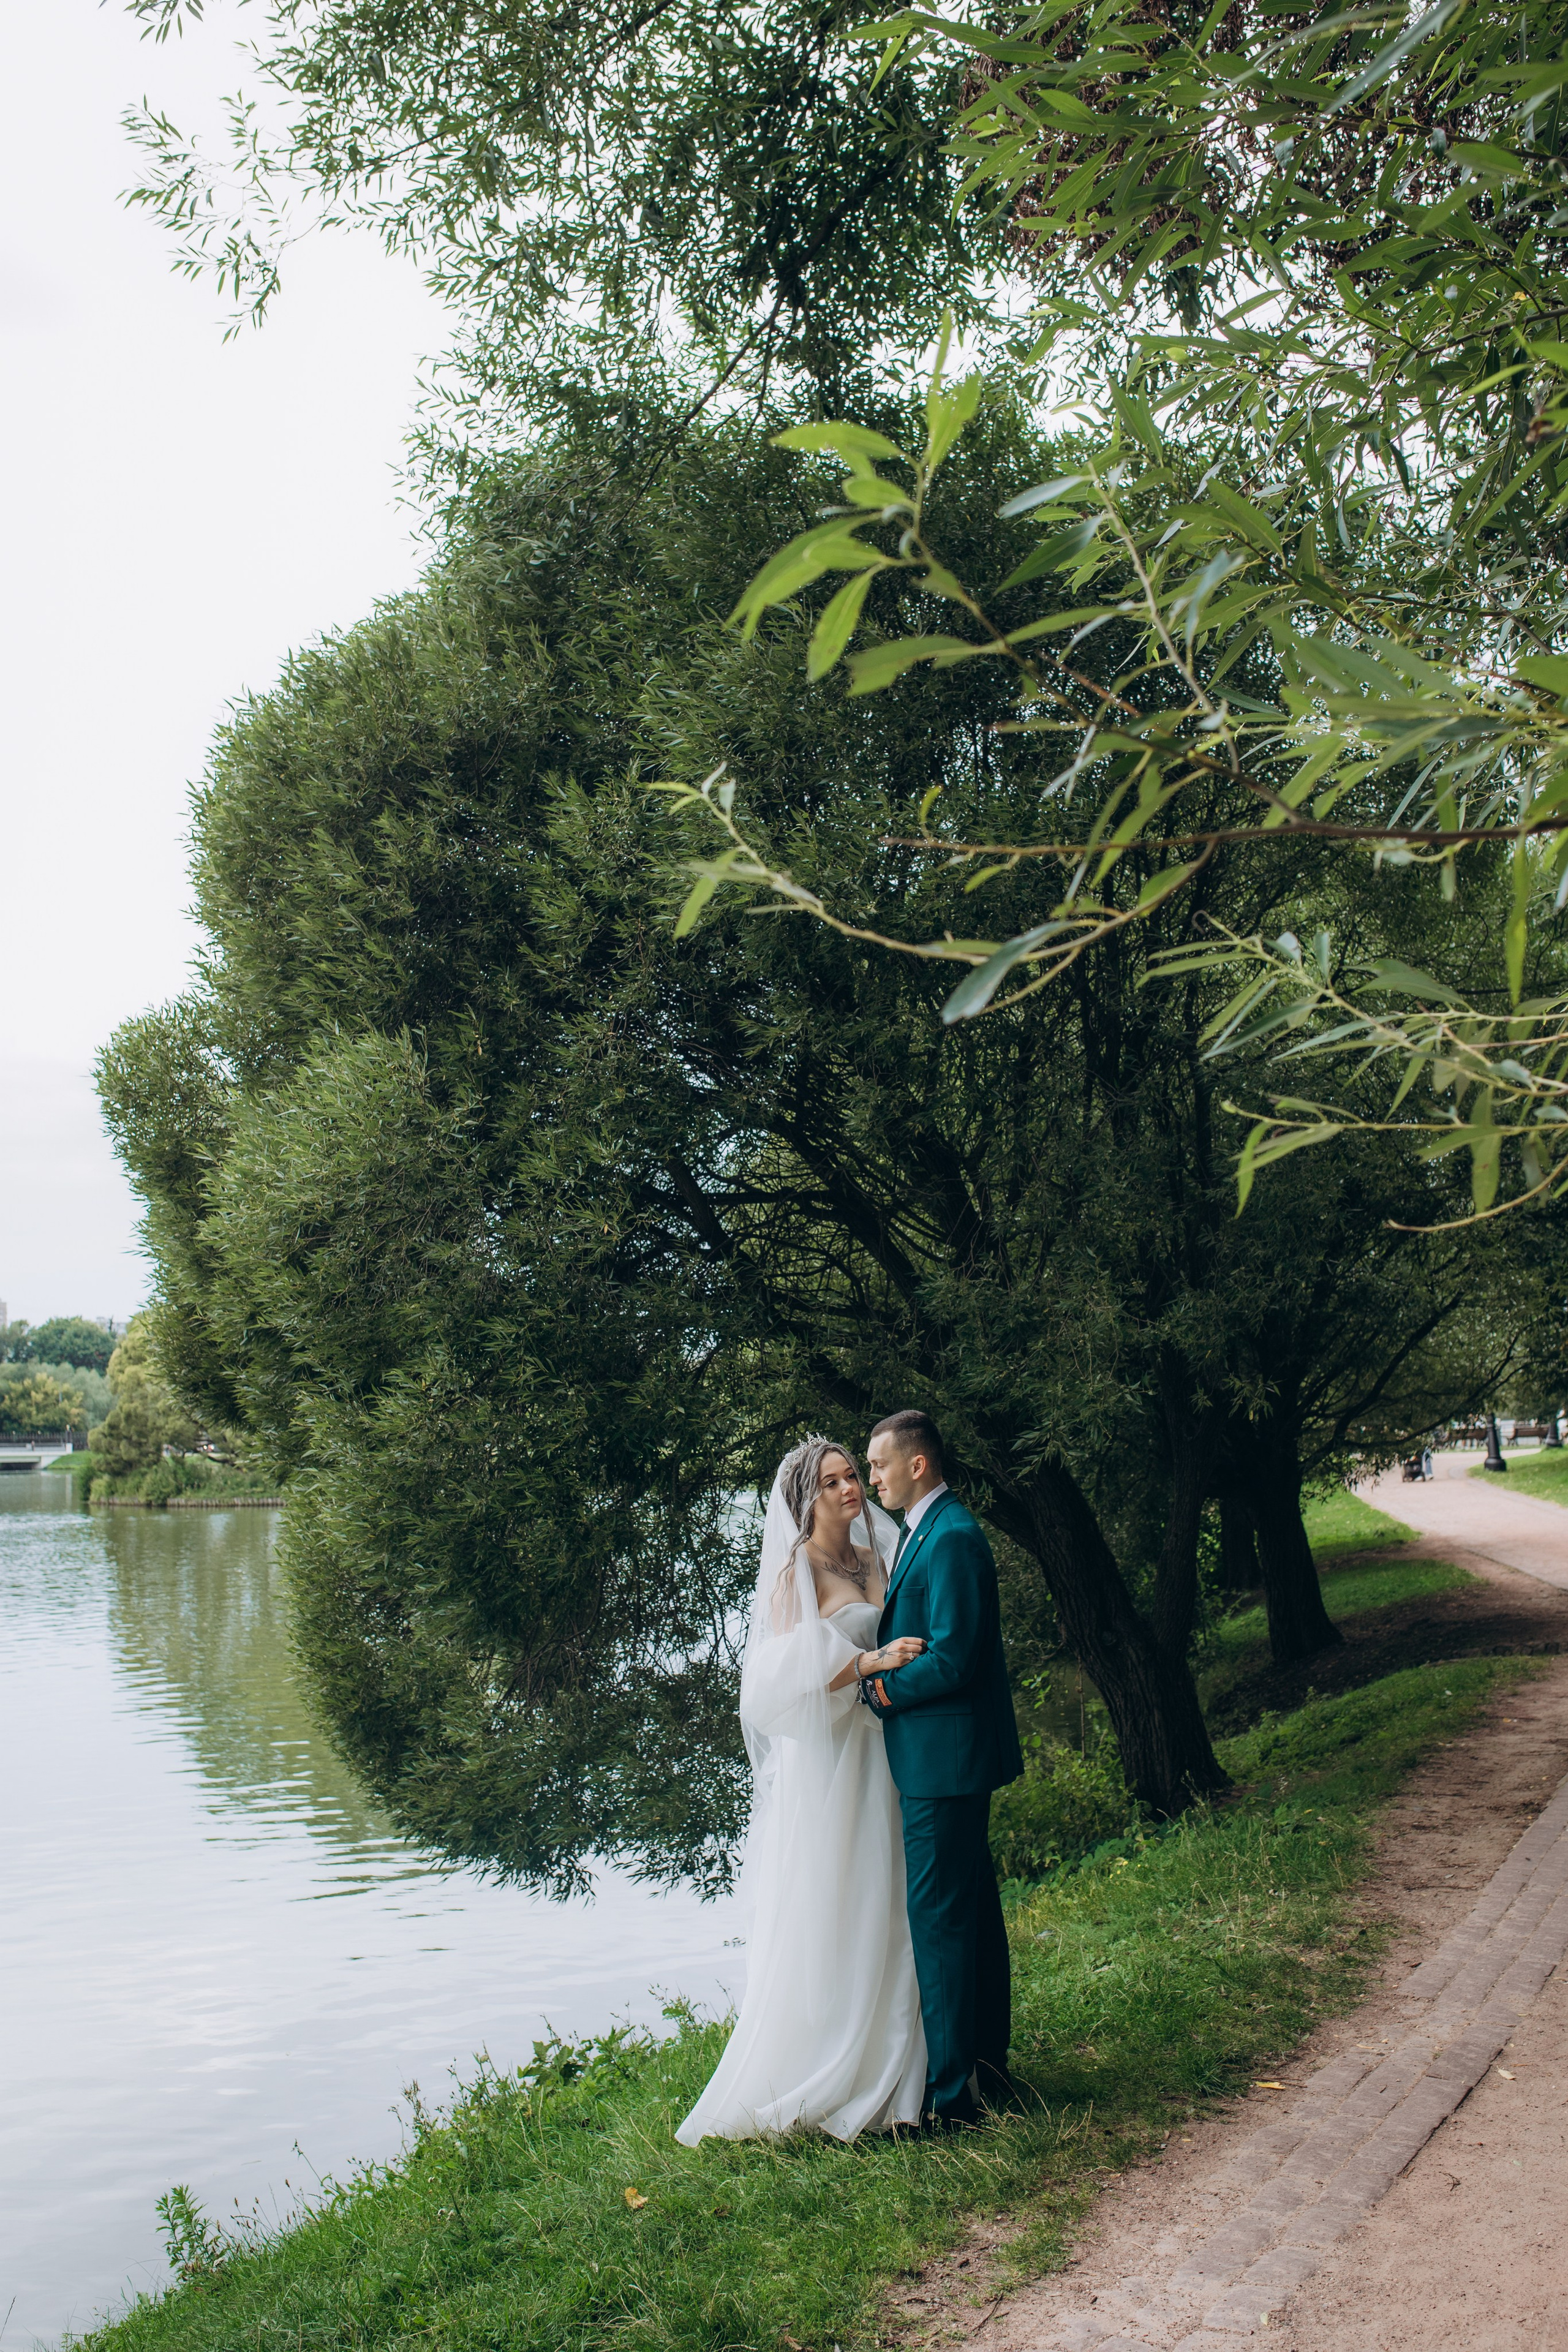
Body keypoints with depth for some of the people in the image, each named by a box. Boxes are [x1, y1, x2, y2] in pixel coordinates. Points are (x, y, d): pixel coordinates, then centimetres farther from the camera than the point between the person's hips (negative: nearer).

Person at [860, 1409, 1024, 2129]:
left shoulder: (951, 1539, -19)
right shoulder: (924, 1533, 14)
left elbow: (951, 1659, -23)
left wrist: (879, 1689, -12)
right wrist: (884, 1678, 4)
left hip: (943, 1759, -11)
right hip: (946, 1757, 11)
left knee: (938, 1917, -4)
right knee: (971, 1911, 17)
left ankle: (950, 2093, 4)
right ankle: (986, 2065, 28)